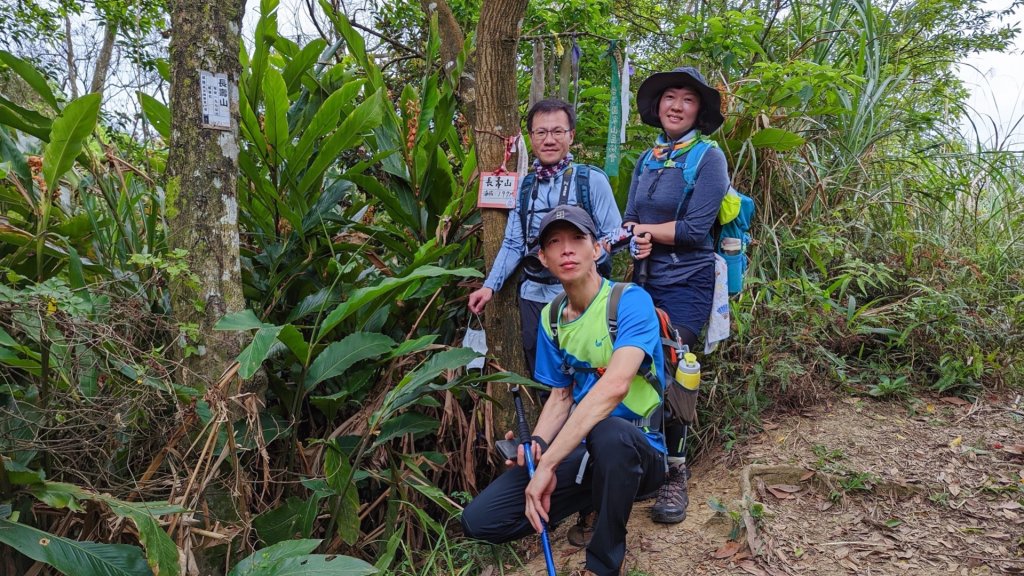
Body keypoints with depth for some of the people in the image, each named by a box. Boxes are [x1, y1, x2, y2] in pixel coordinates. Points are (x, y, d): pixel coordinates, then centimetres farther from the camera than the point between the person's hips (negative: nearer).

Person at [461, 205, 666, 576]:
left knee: (608, 433, -42)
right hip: (579, 451, 5)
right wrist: (537, 443, -10)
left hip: (637, 451, -5)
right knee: (479, 521, -8)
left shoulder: (631, 301, -15)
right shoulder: (550, 318, 6)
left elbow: (615, 385, -30)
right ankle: (599, 493, 13)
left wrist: (548, 463, -32)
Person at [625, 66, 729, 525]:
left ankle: (675, 475, 9)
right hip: (647, 280, 6)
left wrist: (643, 229, -5)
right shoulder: (648, 159, 13)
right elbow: (630, 220, 10)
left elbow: (695, 228, -14)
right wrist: (636, 237, -13)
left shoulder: (708, 158, -6)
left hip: (687, 284, -5)